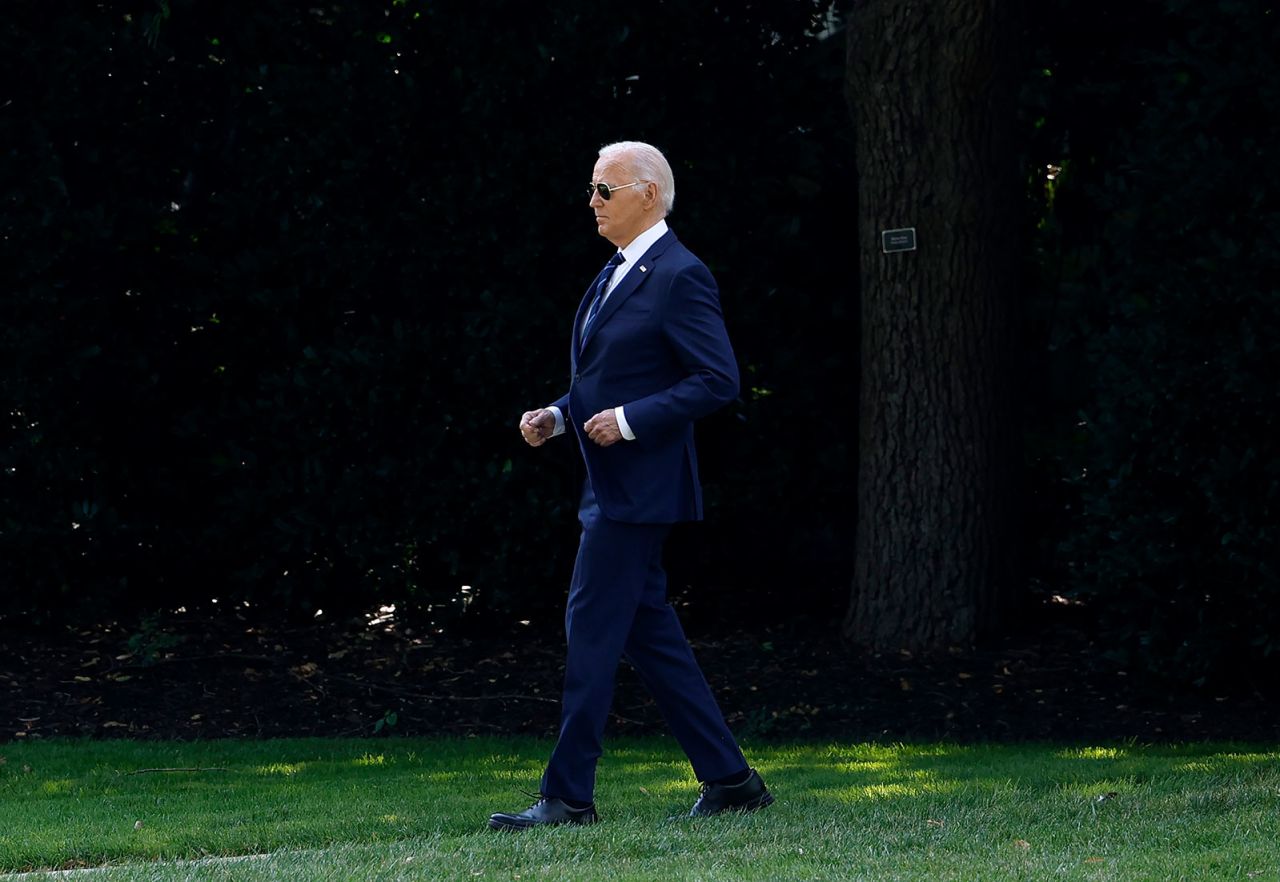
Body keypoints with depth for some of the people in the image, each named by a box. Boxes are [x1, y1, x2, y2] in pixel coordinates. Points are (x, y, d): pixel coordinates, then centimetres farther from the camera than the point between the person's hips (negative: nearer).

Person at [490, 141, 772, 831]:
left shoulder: (680, 276, -13)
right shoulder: (616, 275, 17)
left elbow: (718, 380, -17)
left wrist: (629, 420, -21)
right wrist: (558, 415, 8)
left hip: (637, 486, -10)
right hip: (612, 488, 10)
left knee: (592, 631, -8)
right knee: (648, 634, 10)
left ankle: (568, 795, -4)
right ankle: (729, 779, 14)